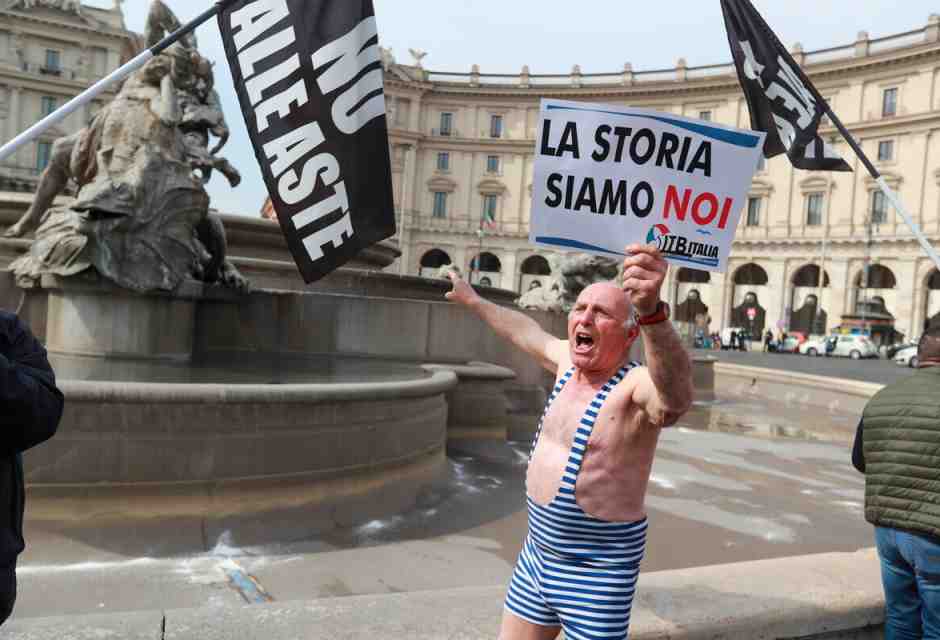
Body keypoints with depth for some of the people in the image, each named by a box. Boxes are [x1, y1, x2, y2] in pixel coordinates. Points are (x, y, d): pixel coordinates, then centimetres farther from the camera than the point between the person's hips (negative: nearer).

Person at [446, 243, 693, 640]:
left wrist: (651, 311, -64)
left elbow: (676, 395, -46)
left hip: (596, 570, -7)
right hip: (538, 553, 7)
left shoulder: (636, 386, -22)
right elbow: (526, 331, 21)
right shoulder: (568, 361, 1)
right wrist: (473, 301, 35)